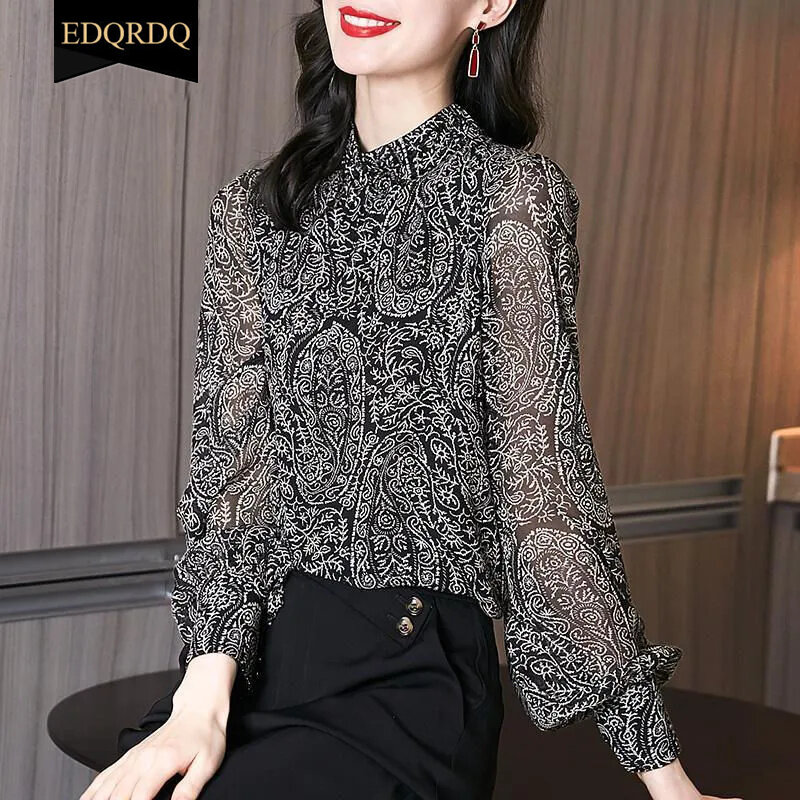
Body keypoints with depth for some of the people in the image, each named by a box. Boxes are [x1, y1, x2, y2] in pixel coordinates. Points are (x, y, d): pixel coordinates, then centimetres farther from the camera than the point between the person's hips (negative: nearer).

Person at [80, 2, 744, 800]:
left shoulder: (511, 193, -4)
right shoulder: (250, 208, 9)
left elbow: (541, 474, -4)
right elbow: (232, 455, 2)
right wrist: (205, 691, -12)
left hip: (408, 679, -3)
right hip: (248, 654, 3)